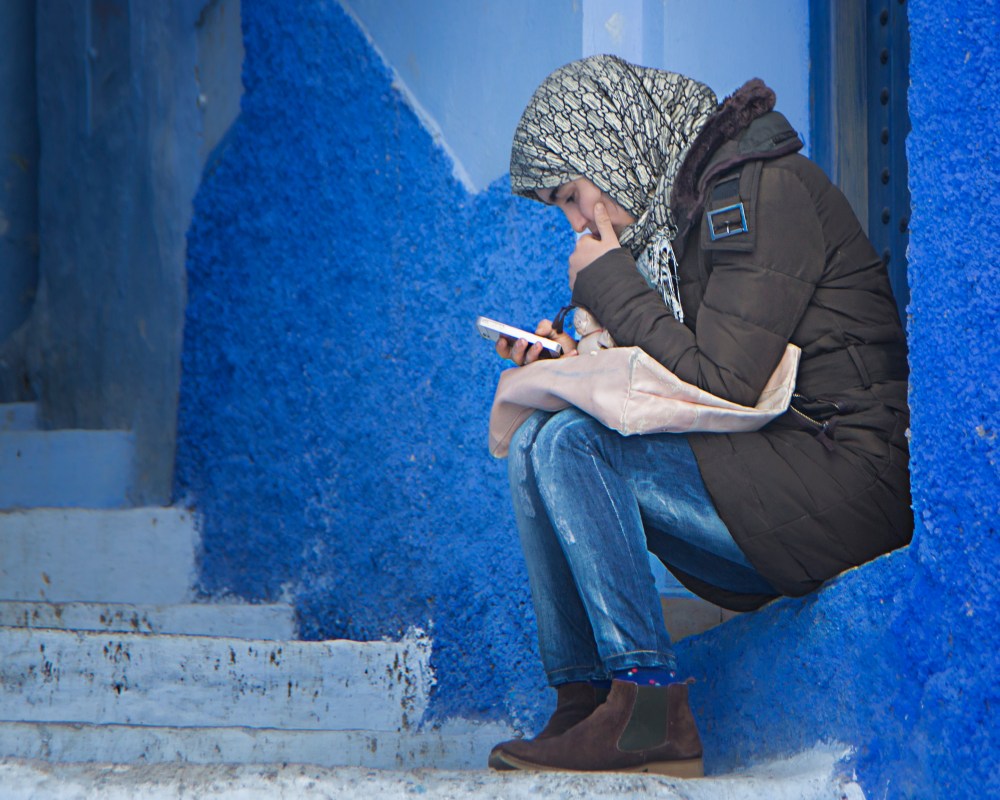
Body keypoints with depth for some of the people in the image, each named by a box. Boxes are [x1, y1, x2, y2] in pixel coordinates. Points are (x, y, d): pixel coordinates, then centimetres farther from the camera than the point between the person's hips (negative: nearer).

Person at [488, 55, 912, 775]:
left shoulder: (758, 191, -12)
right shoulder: (689, 207, 16)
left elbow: (722, 384, -20)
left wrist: (607, 282, -9)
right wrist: (576, 363, 5)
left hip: (847, 481, -10)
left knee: (571, 444, -19)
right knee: (538, 441, 5)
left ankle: (649, 708, -18)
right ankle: (581, 701, 0)